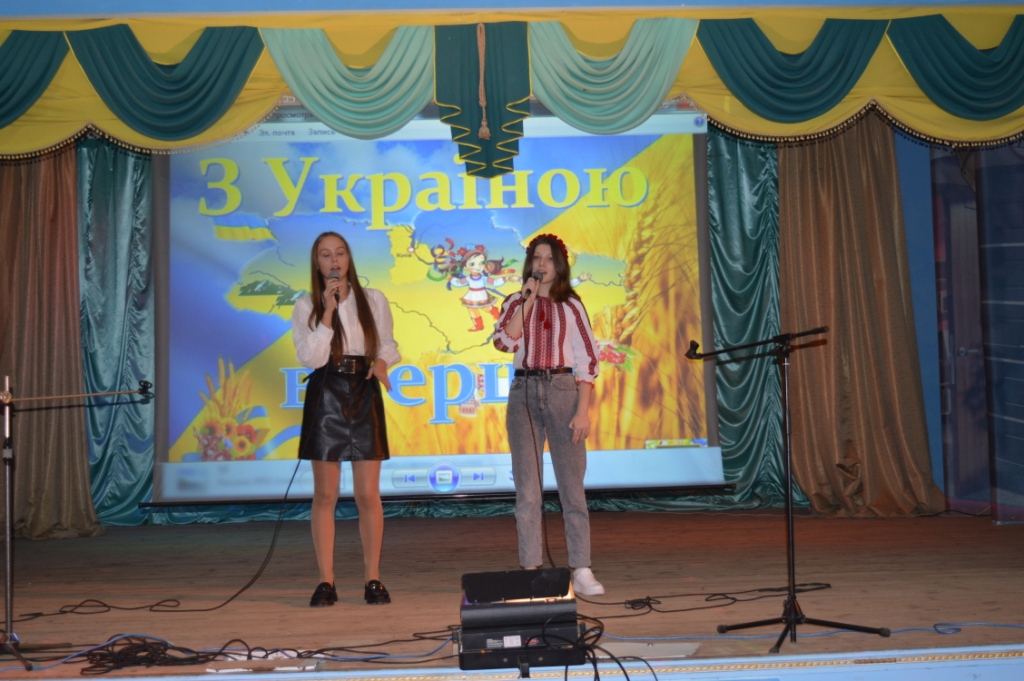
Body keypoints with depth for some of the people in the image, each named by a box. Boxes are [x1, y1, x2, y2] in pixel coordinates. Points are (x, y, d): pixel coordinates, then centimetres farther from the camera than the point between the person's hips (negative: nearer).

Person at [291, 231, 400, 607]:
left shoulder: (374, 300, 8)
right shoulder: (306, 306, 3)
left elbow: (389, 345, 13)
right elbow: (311, 358, -8)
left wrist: (381, 361, -9)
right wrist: (327, 312, -13)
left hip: (364, 394, 1)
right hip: (325, 396, -1)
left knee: (368, 494, 1)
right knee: (325, 494, 1)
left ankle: (373, 579, 9)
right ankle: (326, 581, 7)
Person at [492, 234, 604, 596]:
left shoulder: (571, 305, 7)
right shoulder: (516, 303, 11)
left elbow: (587, 360, 1)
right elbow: (503, 341, -8)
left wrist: (583, 410, -8)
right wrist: (527, 299, -9)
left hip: (562, 390, -1)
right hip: (523, 392, 1)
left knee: (572, 484, -3)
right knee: (527, 488, 2)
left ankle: (581, 570, 1)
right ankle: (530, 570, 7)